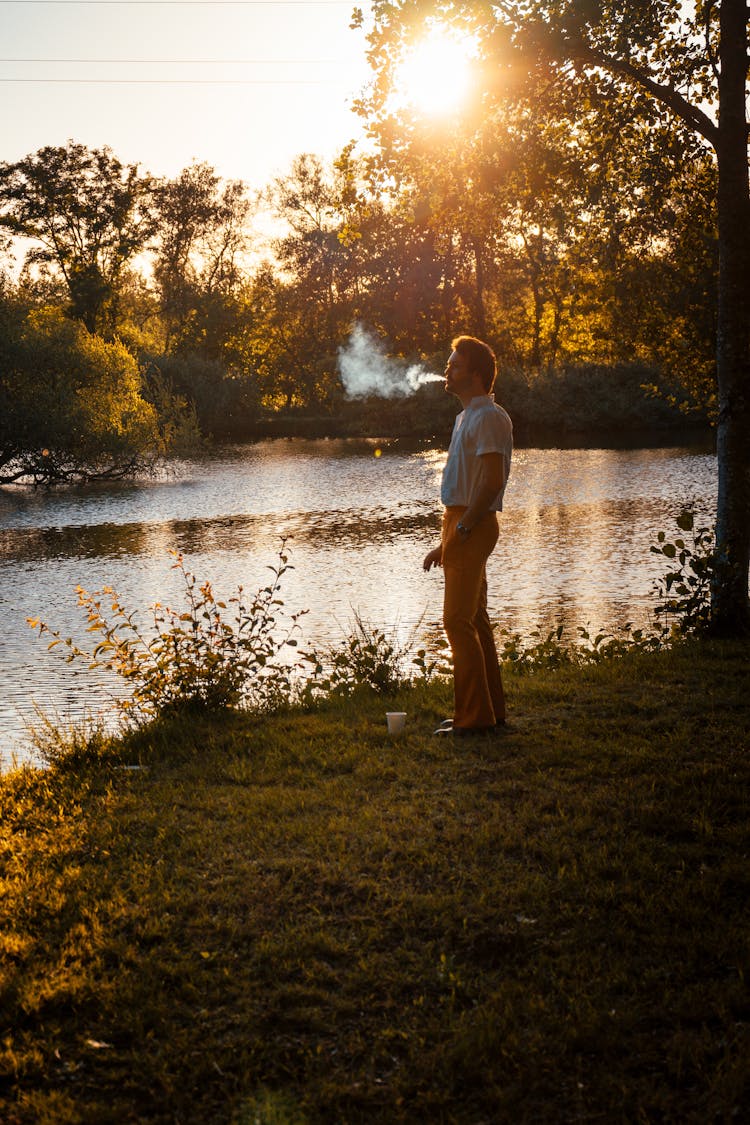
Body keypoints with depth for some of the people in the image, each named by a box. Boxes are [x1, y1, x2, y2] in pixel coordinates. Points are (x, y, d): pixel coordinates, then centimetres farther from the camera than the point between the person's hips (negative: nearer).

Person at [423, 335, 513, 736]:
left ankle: (473, 717, -8)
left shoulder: (489, 418, -12)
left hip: (473, 526, -10)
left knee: (459, 621, -11)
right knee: (474, 620, 12)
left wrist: (461, 531, -21)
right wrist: (445, 542, 18)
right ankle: (491, 711, 18)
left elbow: (492, 482, -20)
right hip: (462, 525, 10)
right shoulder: (468, 416, 20)